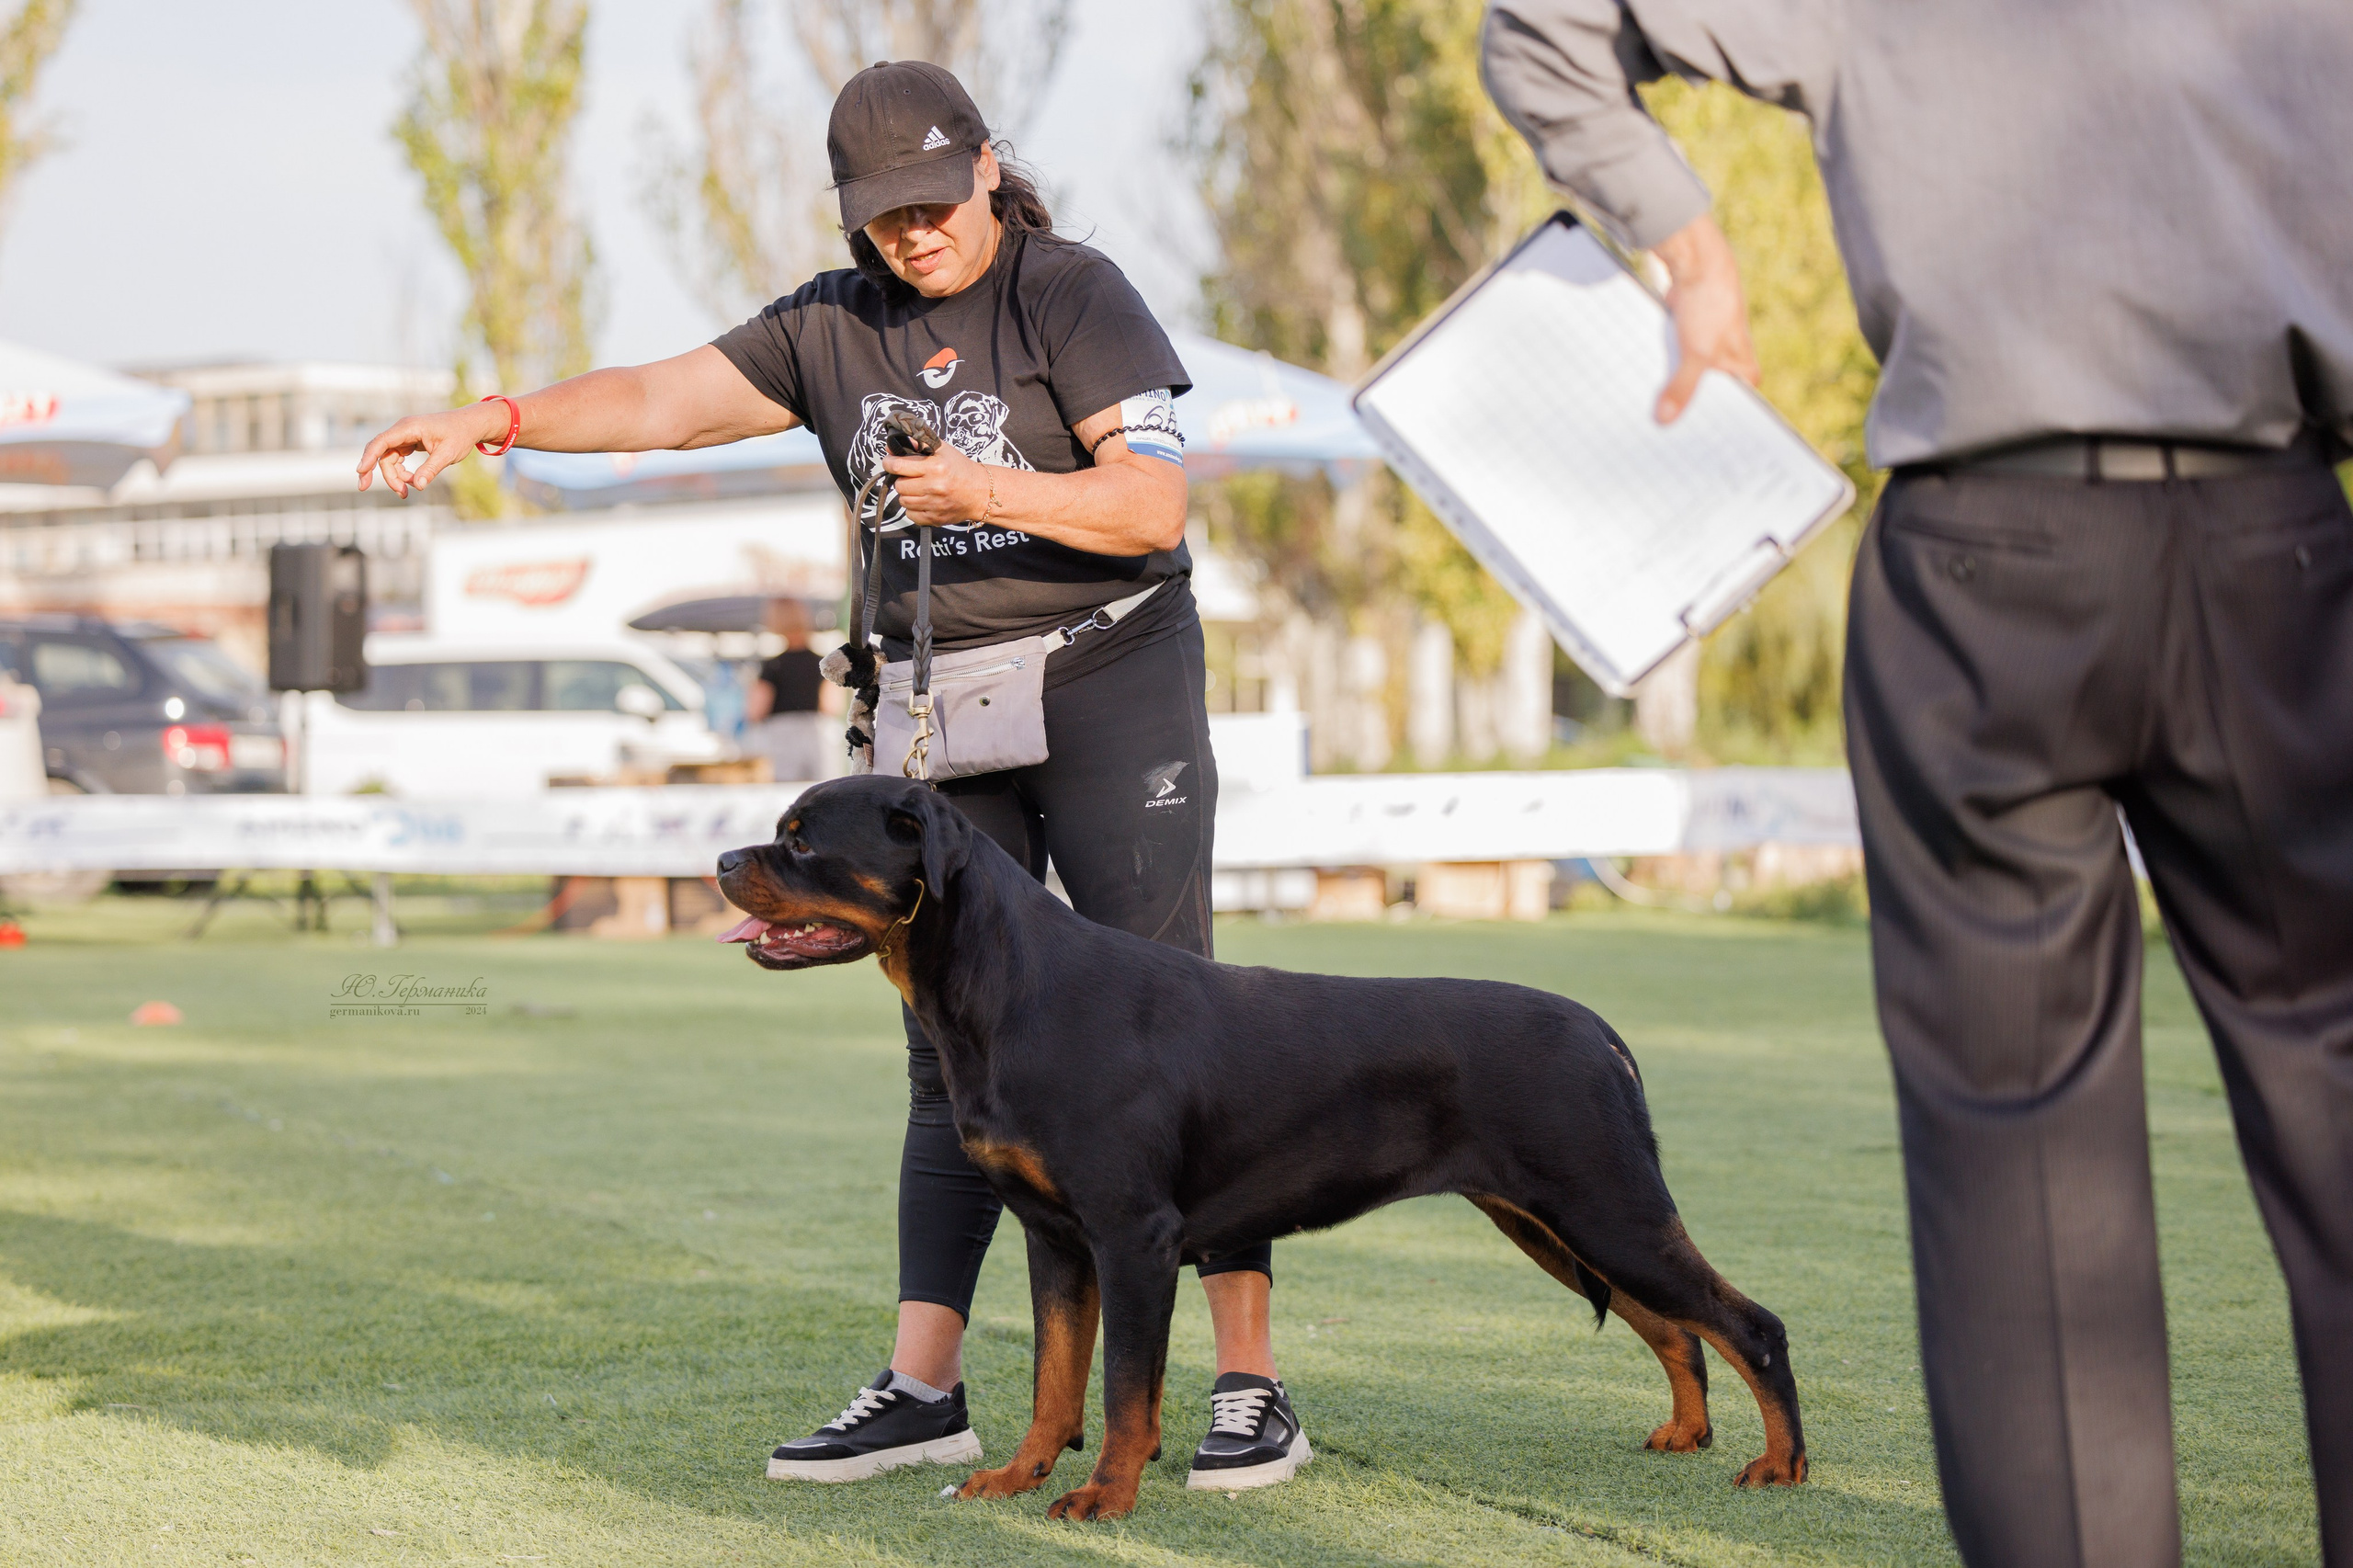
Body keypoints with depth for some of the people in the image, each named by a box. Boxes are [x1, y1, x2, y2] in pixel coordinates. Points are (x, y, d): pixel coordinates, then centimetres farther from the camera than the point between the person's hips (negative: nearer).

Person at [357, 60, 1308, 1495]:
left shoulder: (1075, 296, -9)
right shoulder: (834, 328, 7)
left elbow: (1154, 507, -16)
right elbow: (665, 400, -1)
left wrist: (992, 491, -30)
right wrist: (495, 419, -15)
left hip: (1112, 687, -5)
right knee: (955, 1055, 6)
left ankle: (1251, 1386, -7)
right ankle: (924, 1389, 8)